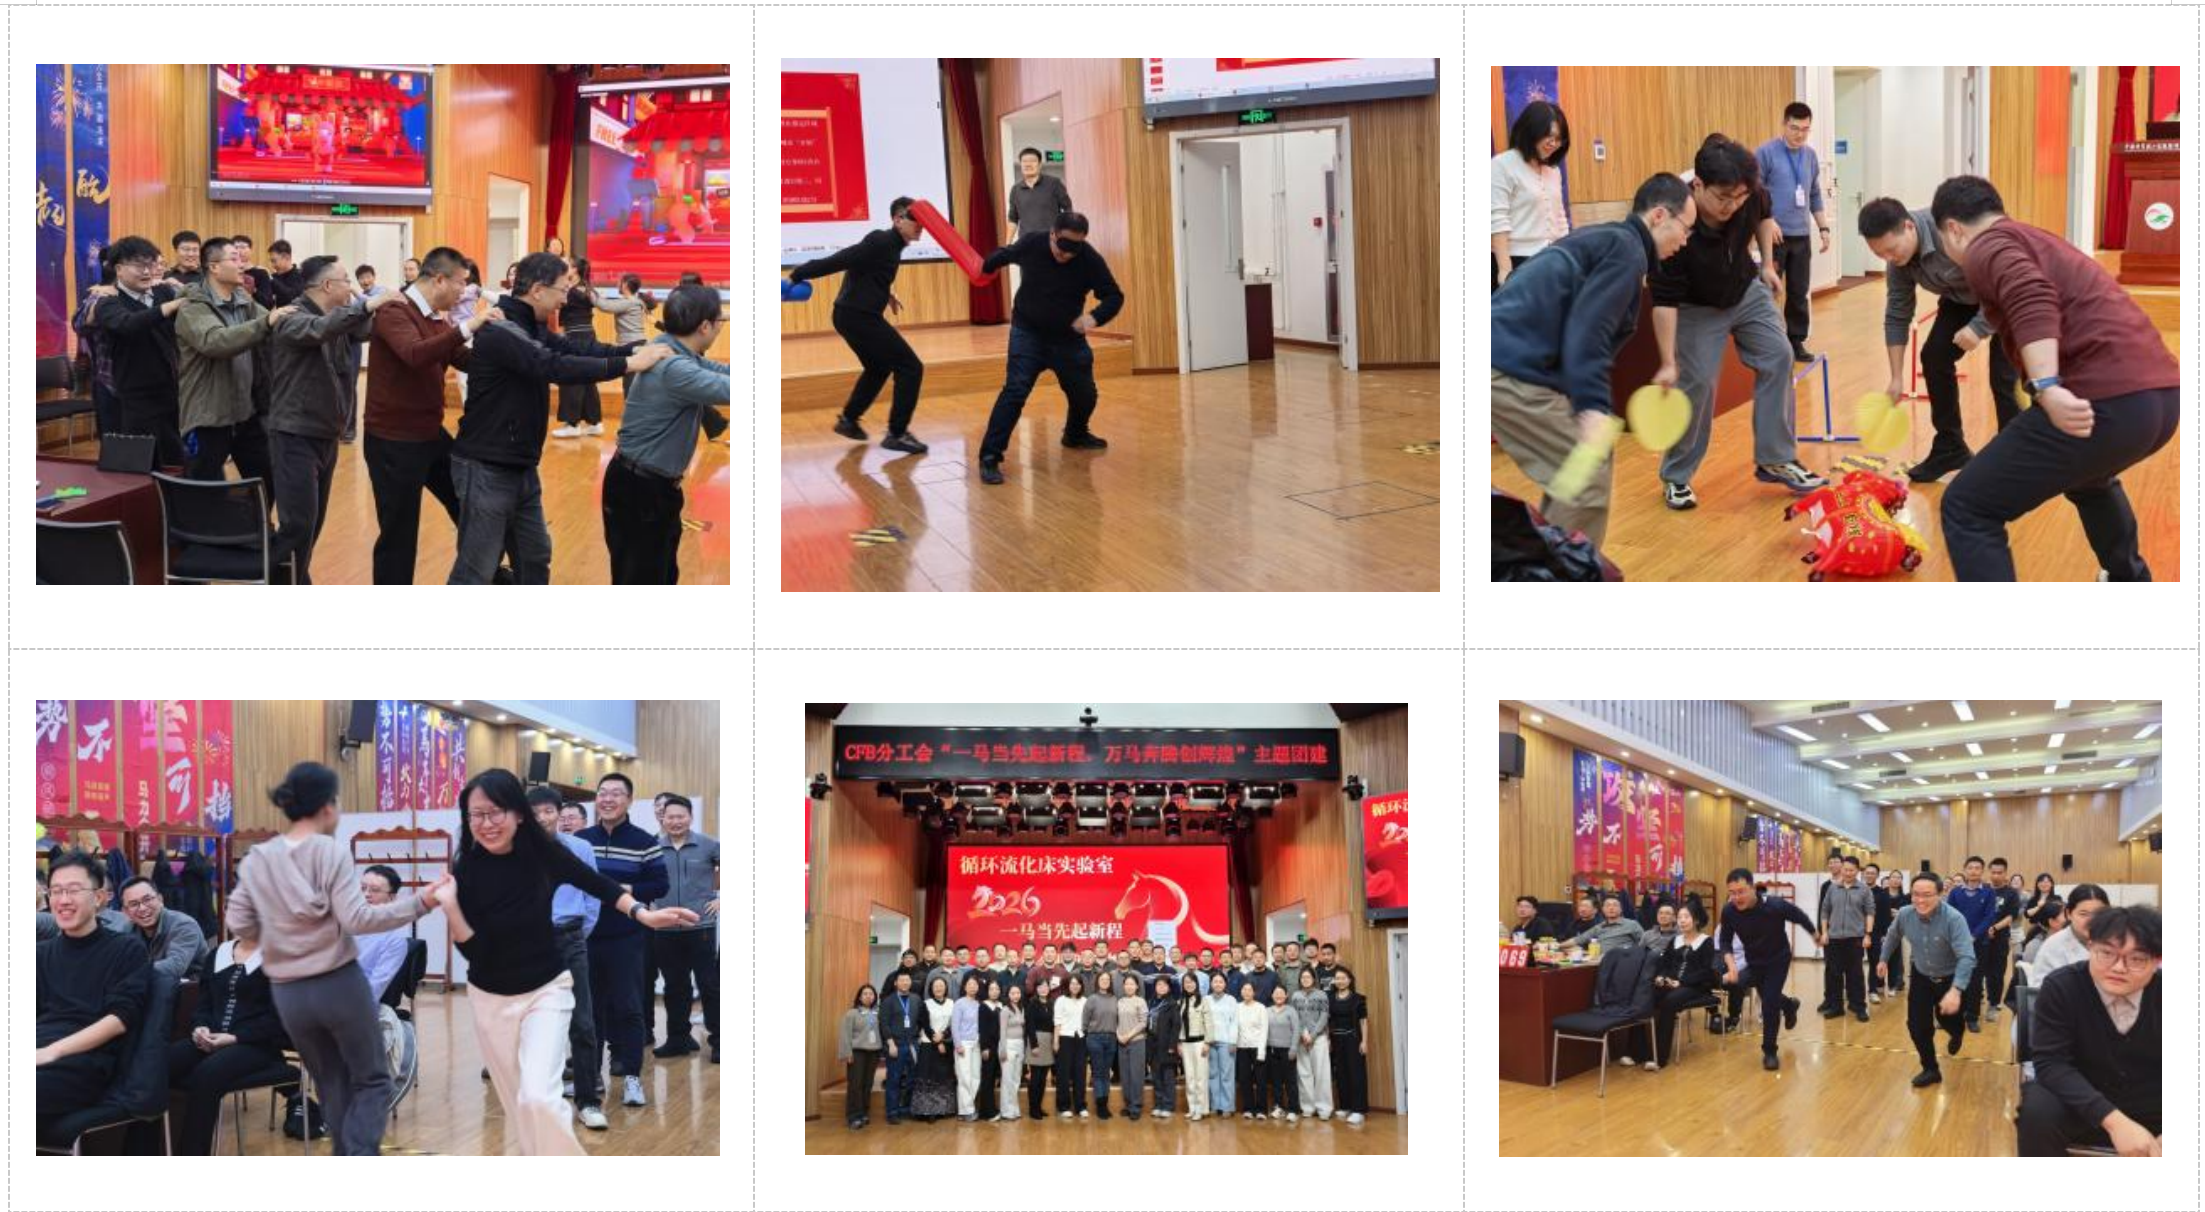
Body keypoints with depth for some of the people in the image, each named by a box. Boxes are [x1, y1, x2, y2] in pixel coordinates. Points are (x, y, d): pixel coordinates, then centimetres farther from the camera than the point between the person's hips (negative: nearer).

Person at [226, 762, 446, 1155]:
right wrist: (420, 902, -17)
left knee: (331, 1086, 17)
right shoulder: (332, 853, -11)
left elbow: (238, 923, 2)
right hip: (339, 984, -4)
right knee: (372, 1079, 8)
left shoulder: (256, 860, 2)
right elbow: (357, 919, -18)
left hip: (287, 993, 4)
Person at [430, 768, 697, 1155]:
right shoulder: (466, 872, -17)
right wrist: (450, 906, -30)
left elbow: (598, 885, 2)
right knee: (518, 1105, 12)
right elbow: (473, 951, -16)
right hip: (490, 999, 2)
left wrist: (642, 913, -10)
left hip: (546, 991, -2)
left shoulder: (544, 854, -16)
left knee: (539, 1097, -19)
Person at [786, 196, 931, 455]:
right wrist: (796, 277, -25)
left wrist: (885, 295, 20)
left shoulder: (889, 243, 9)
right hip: (858, 317, -10)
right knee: (910, 367, -6)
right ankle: (897, 434, -1)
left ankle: (848, 419, 40)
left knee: (878, 367, 29)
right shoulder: (881, 243, -21)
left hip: (853, 315, 10)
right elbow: (837, 261, -24)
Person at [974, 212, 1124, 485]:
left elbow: (1114, 296, -12)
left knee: (1084, 393, 15)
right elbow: (1005, 254, 6)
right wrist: (985, 268, 23)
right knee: (1015, 391, -18)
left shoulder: (1091, 260, -19)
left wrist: (1095, 317, -31)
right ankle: (990, 457, -21)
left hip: (1068, 338, 2)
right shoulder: (1030, 244, -18)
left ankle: (1076, 435, 48)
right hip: (1028, 333, -2)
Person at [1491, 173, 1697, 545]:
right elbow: (1587, 333, -19)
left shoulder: (1600, 239, 24)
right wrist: (1594, 409, -28)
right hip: (1513, 371, -10)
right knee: (1591, 477, -7)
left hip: (1506, 360, 10)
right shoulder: (1626, 250, -6)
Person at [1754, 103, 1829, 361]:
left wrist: (1823, 227, 13)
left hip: (1801, 236, 5)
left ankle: (1796, 341, 16)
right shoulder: (1765, 153, -7)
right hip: (1774, 235, -5)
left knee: (1799, 292, 8)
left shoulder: (1810, 156, 11)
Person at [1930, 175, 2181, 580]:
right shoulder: (2040, 240, 31)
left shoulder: (1987, 247, 3)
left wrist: (2046, 389, -33)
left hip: (2107, 401, -9)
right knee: (2090, 479, 42)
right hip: (2162, 393, 9)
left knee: (1967, 511, -4)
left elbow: (2032, 301, -19)